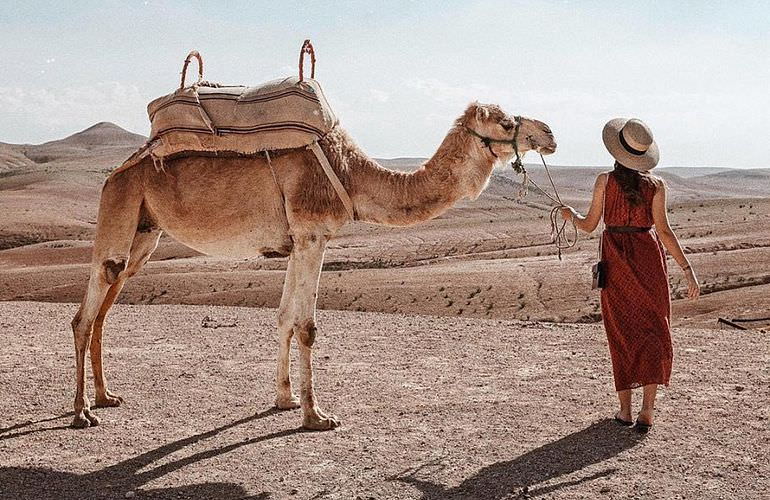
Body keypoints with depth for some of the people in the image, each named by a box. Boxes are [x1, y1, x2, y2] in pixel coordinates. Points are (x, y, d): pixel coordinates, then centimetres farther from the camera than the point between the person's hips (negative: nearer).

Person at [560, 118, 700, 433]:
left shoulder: (605, 181, -4)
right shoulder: (656, 185, -4)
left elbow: (589, 226, 2)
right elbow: (663, 230, -9)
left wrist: (570, 215, 24)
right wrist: (687, 269, -6)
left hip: (615, 261, 0)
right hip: (648, 257, 0)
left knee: (621, 333, 10)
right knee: (654, 330, 7)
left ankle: (625, 408, 13)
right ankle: (647, 409, 0)